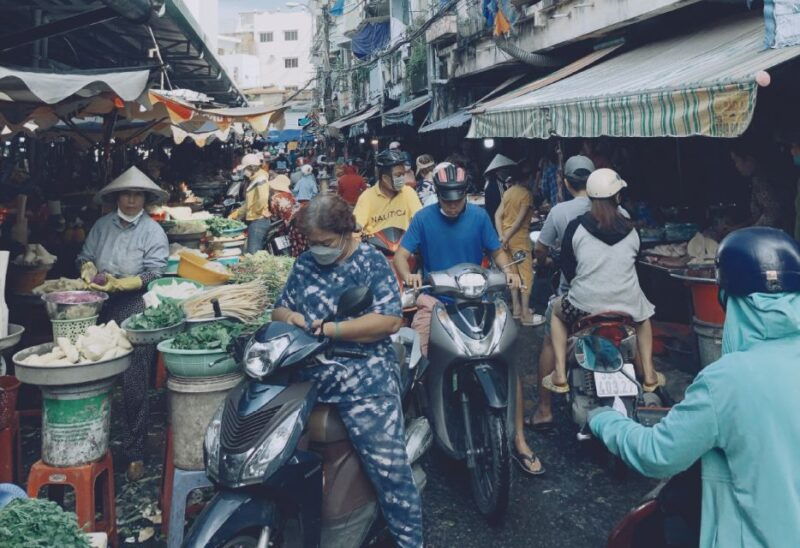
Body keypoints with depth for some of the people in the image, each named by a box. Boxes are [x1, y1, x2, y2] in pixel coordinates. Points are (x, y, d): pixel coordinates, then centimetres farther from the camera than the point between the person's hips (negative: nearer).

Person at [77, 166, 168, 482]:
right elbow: (85, 257, 17)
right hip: (101, 309, 4)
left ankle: (135, 453, 8)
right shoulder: (102, 225, 13)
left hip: (135, 310, -4)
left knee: (134, 386, -3)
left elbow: (153, 275, -7)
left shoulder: (153, 231, 0)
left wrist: (119, 284, -17)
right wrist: (89, 271, -5)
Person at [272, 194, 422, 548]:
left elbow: (390, 320, -13)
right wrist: (289, 317, -7)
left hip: (365, 382, -5)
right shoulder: (304, 264, 13)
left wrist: (331, 329, -17)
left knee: (389, 465, -3)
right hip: (306, 380, 5)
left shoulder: (372, 262, -3)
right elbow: (279, 309, 18)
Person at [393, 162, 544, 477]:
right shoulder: (423, 218, 0)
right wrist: (408, 275, -28)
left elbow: (496, 251, 8)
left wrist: (507, 270, -15)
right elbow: (400, 256, -6)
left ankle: (519, 439, 2)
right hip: (435, 300, -1)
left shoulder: (479, 216, 3)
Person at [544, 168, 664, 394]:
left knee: (557, 310, 30)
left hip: (584, 305, -2)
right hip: (627, 304, 2)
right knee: (643, 315, 38)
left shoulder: (576, 227, -6)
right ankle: (649, 376, 33)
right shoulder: (630, 230, 1)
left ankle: (560, 376, 22)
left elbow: (566, 266, 2)